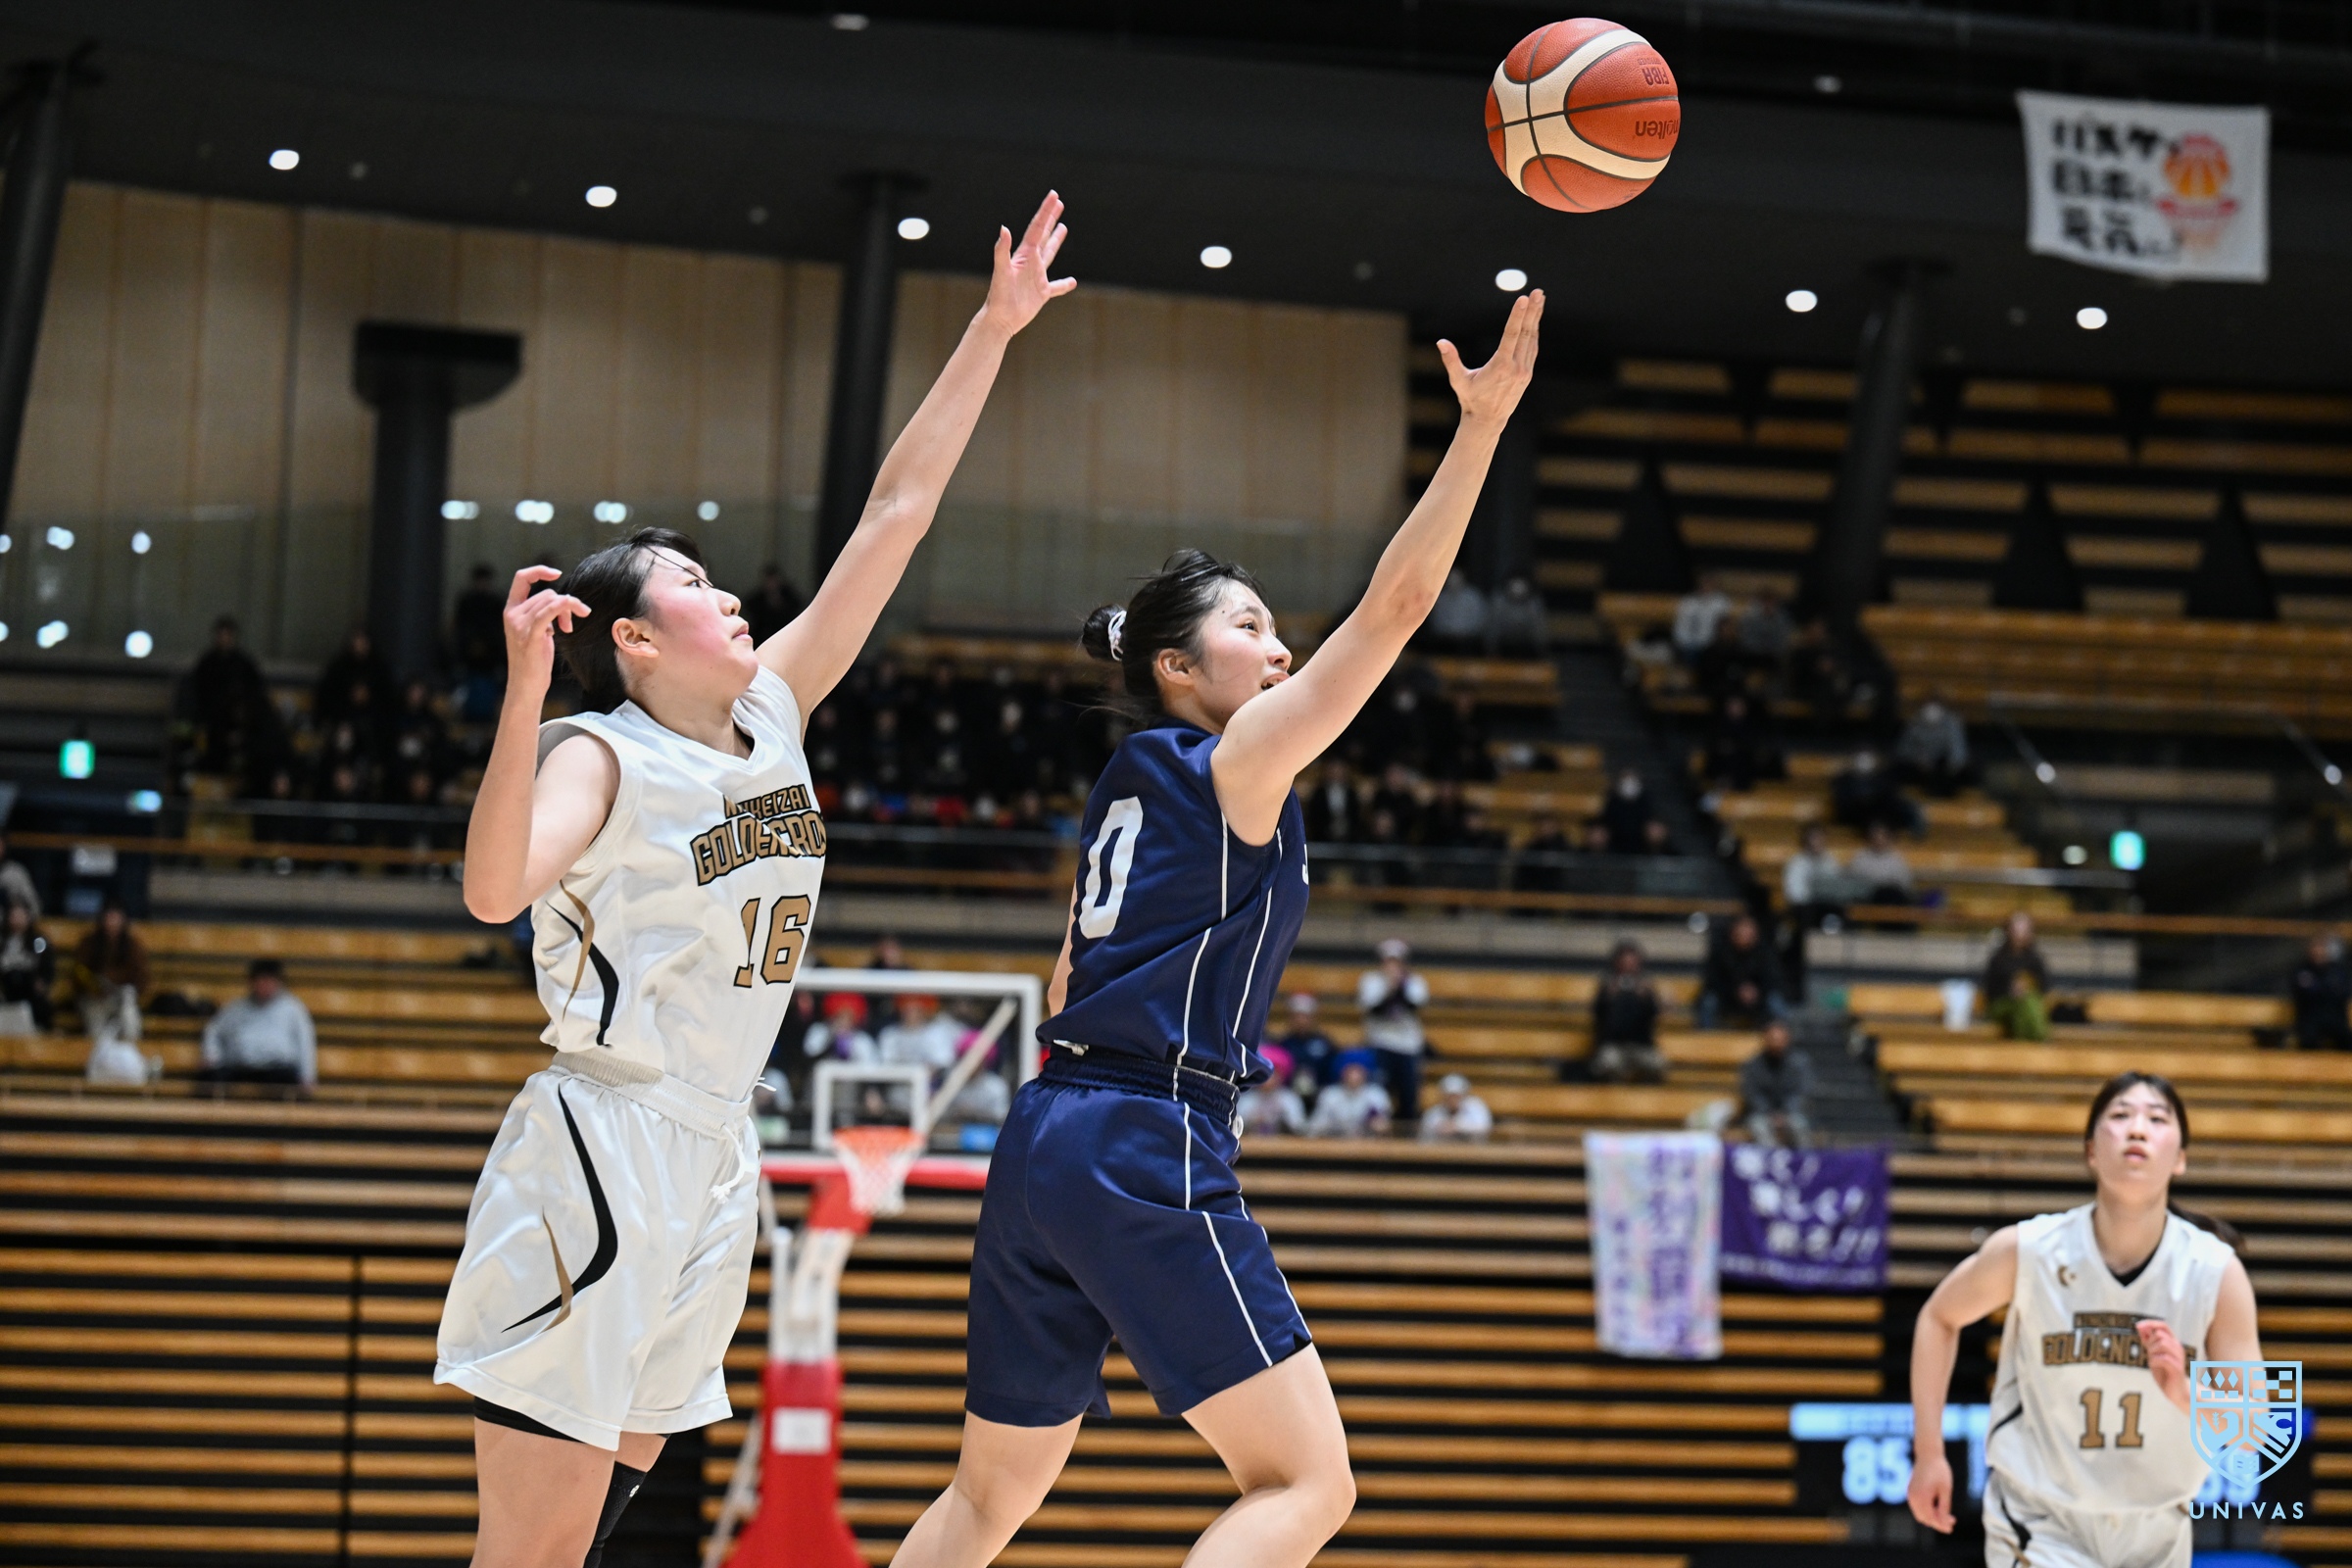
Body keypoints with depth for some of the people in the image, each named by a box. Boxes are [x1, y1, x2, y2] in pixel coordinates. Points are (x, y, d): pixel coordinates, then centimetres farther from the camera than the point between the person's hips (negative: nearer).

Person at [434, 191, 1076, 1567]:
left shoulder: (772, 712, 12)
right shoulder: (604, 755, -9)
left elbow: (899, 512, 14)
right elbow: (496, 889, -29)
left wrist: (994, 330, 14)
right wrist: (526, 690, -35)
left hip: (712, 1164, 8)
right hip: (605, 1152, -8)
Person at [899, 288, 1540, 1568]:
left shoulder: (1128, 790, 20)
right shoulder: (1233, 766, -3)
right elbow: (1393, 607, -10)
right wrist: (1480, 426, -10)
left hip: (1046, 1135, 9)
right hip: (1150, 1149, -9)